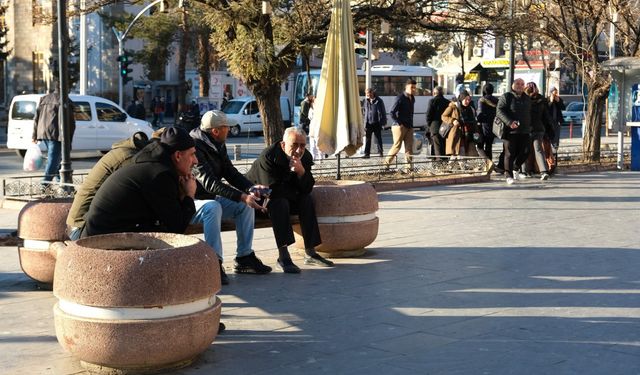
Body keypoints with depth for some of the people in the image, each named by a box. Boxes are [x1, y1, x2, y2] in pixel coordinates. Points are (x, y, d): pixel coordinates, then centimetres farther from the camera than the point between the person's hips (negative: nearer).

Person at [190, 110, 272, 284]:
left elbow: (231, 173, 10)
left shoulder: (218, 146, 7)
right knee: (212, 207, -38)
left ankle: (244, 257, -2)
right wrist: (242, 196, -37)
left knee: (246, 206, -4)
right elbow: (209, 182, -32)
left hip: (210, 199, 9)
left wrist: (251, 188, -10)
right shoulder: (195, 147, -23)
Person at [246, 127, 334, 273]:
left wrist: (301, 172, -32)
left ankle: (310, 253, -10)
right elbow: (272, 190, -31)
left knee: (307, 200, -14)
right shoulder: (267, 157, -28)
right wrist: (296, 193, -18)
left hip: (286, 197, 7)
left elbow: (307, 189, -12)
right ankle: (283, 256, -36)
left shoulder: (306, 157, -8)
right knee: (280, 203, -33)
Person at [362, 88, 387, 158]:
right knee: (367, 139, 0)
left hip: (376, 123, -3)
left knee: (378, 138, 6)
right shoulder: (366, 101, 8)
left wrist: (383, 122, -5)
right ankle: (367, 153, 2)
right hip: (368, 123, 3)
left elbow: (382, 112, -2)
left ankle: (380, 152, 16)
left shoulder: (379, 101, -5)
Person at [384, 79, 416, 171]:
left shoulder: (412, 99, 13)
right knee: (397, 146, -6)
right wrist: (399, 123, -14)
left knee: (409, 146, 2)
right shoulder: (400, 98, -11)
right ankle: (386, 163, 4)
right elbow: (392, 112, -14)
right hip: (400, 127, -7)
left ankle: (410, 166, 2)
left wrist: (411, 124, 13)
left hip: (409, 127, 7)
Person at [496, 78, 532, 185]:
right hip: (510, 131, -5)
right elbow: (499, 111, -11)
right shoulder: (506, 97, -2)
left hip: (524, 132, 6)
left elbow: (530, 113, 30)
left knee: (525, 152, 2)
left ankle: (515, 168, 26)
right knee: (510, 153, -3)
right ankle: (509, 176, 4)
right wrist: (509, 122, -22)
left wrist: (529, 126, 18)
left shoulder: (527, 99, 18)